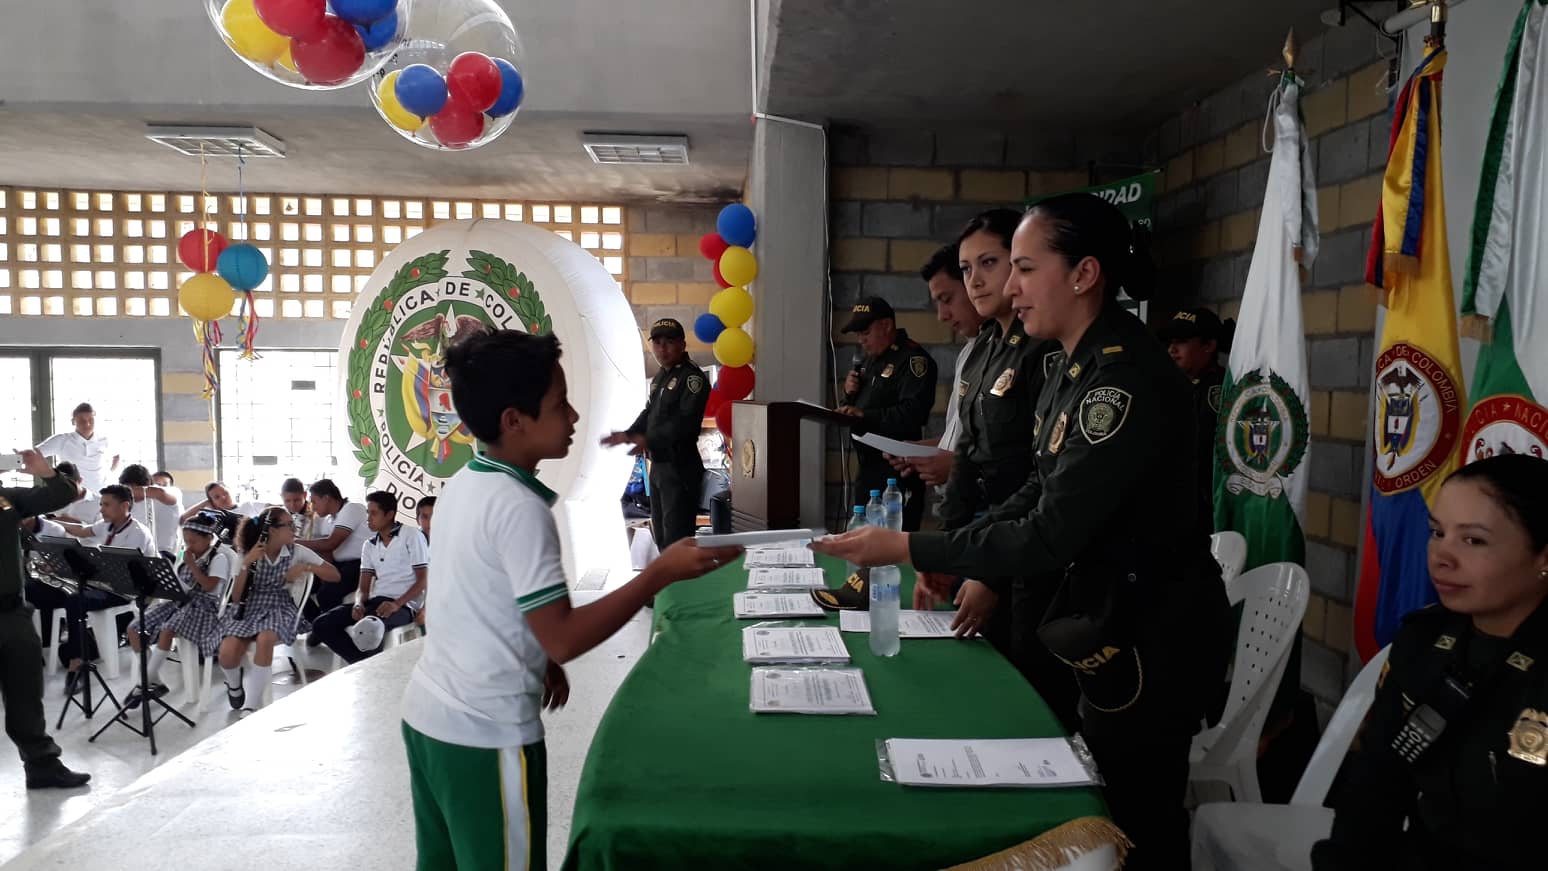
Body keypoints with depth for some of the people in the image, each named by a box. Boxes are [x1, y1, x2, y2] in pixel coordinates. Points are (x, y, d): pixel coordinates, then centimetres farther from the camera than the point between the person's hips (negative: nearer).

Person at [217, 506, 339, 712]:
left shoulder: (297, 551, -1)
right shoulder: (249, 553, -2)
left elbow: (334, 575, -1)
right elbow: (236, 597, -7)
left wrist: (307, 567, -17)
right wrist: (246, 564, -19)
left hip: (279, 608, -1)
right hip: (248, 607, 1)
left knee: (264, 639, -37)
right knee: (228, 651, -29)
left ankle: (252, 703, -24)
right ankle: (234, 685, 9)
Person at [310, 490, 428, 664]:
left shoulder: (411, 536, -2)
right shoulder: (369, 546, 18)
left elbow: (423, 580, -6)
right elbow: (364, 587, 13)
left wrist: (396, 604, -20)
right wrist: (359, 604, -11)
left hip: (403, 606, -7)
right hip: (374, 602, 7)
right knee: (321, 625, -11)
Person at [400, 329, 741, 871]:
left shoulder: (460, 486, 5)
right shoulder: (519, 508, -22)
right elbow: (563, 639, -23)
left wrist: (535, 661, 20)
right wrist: (660, 574, -23)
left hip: (427, 714, 8)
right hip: (485, 734, -8)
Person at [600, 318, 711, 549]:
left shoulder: (693, 378, -13)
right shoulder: (660, 376, 16)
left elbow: (686, 420, -24)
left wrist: (649, 440, -31)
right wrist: (628, 434, 6)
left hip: (680, 467, -10)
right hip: (658, 464, 10)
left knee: (677, 538, -9)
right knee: (660, 534, 19)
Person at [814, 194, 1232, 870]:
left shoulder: (1128, 380, -25)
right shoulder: (1078, 363, 5)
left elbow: (1050, 535, -26)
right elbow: (1040, 493, 12)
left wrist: (906, 548, -22)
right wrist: (983, 572, 4)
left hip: (1152, 635, -9)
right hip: (1112, 618, 9)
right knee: (1102, 809, 22)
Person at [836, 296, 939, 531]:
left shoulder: (913, 359, -10)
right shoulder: (868, 359, 20)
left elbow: (913, 412, -24)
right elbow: (852, 409, 26)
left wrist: (865, 415, -29)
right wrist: (849, 394, 4)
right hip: (868, 467, 9)